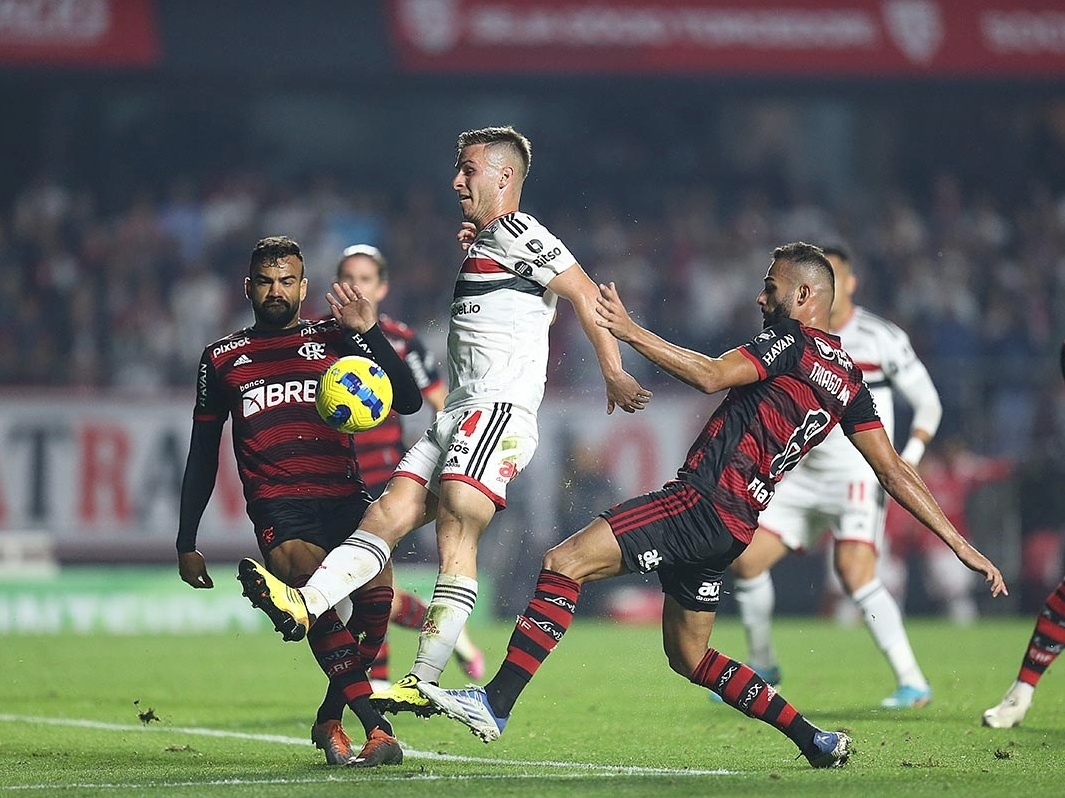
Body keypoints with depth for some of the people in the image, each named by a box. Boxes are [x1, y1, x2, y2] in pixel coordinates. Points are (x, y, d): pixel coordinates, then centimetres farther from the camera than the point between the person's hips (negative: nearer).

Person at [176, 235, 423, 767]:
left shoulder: (334, 339, 16)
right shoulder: (222, 359, 19)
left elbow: (408, 401, 9)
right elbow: (202, 456, 23)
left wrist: (369, 334, -2)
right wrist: (186, 543, 20)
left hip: (344, 498, 1)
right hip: (279, 508, -1)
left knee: (376, 593, -24)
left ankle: (329, 720, -4)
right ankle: (375, 724, -32)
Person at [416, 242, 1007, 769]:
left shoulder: (793, 341, -6)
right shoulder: (850, 380, 17)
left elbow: (712, 376, -20)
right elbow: (894, 471, 15)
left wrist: (631, 332, -19)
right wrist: (960, 543, 18)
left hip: (704, 502, -9)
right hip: (734, 526, 9)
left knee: (564, 563, -15)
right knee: (689, 656, 21)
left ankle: (495, 703, -25)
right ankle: (816, 741, 19)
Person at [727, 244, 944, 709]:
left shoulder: (882, 340, -6)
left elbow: (928, 403, -2)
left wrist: (910, 457, -16)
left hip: (860, 475, -6)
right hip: (805, 475, 6)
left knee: (855, 572, -24)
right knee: (746, 560, 0)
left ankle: (911, 682, -19)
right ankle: (762, 666, 21)